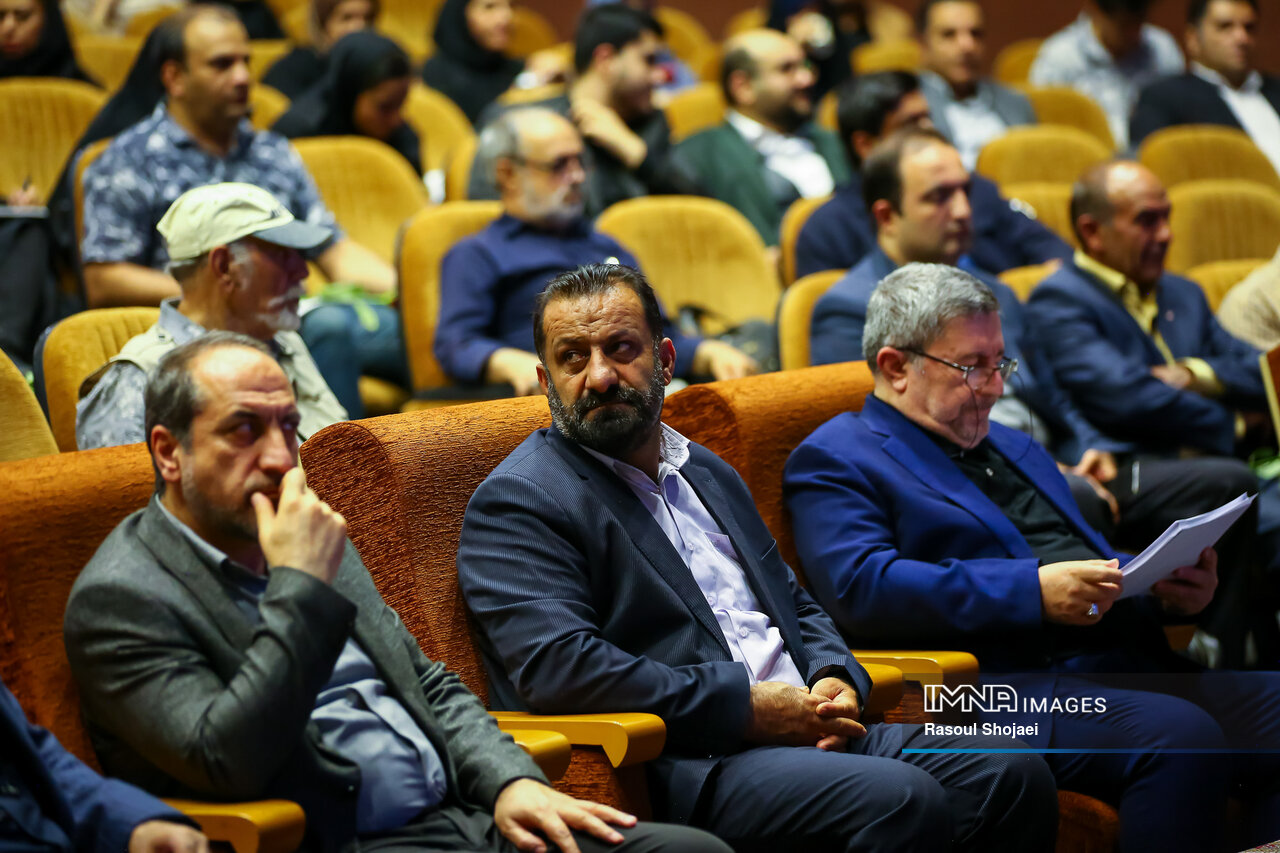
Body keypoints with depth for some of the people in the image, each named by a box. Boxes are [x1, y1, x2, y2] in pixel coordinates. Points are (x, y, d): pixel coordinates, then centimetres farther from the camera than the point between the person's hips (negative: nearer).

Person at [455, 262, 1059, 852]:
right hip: (679, 763, -8)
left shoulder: (709, 474, 25)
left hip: (805, 732, 8)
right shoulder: (513, 503, -1)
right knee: (900, 800, -31)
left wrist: (835, 679, 5)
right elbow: (556, 667, -16)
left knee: (1010, 773, -14)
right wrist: (745, 706, -16)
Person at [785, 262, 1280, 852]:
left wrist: (1165, 590, 7)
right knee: (1181, 737, -32)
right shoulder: (834, 460, 4)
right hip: (1003, 684, -8)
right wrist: (1034, 592, -20)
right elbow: (860, 587, -13)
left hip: (1122, 659, 8)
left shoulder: (1014, 448, 30)